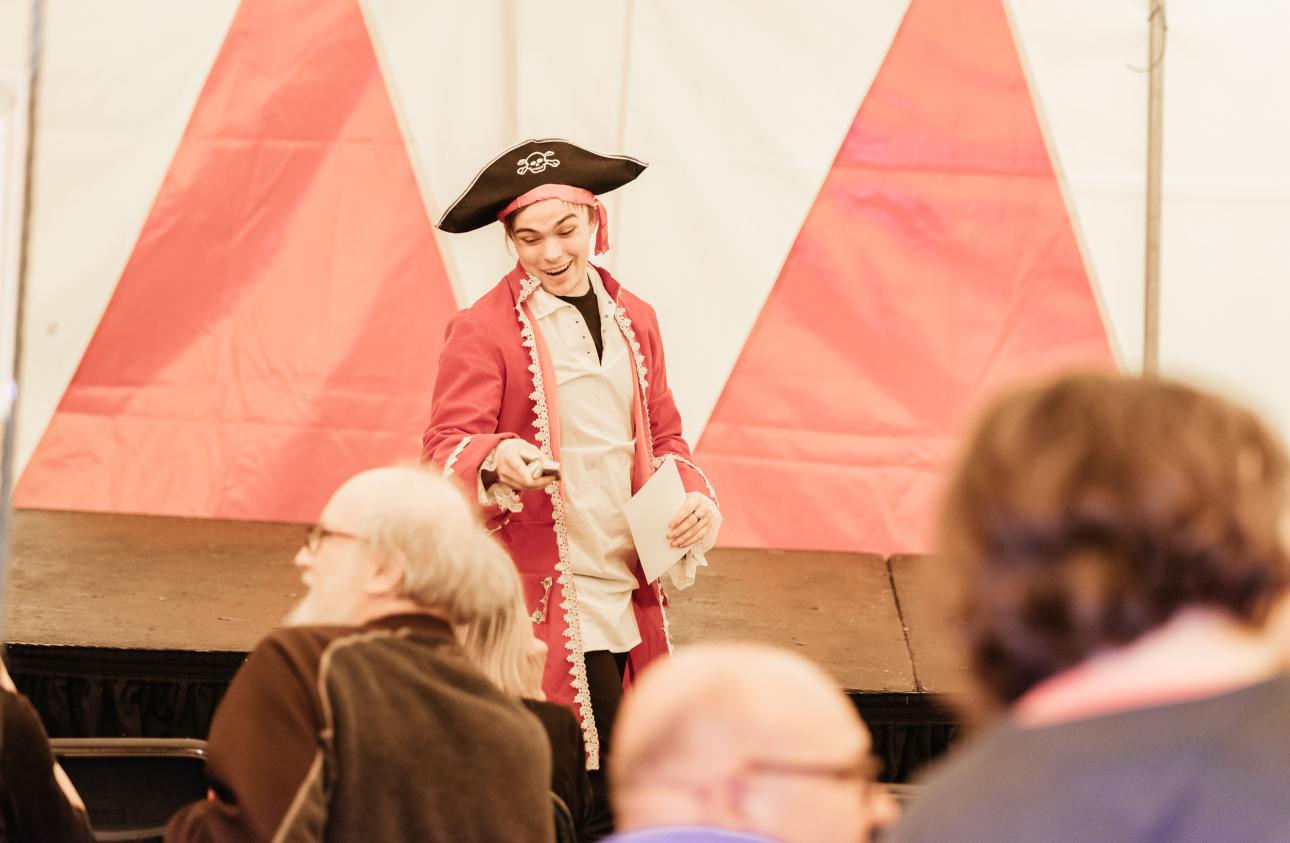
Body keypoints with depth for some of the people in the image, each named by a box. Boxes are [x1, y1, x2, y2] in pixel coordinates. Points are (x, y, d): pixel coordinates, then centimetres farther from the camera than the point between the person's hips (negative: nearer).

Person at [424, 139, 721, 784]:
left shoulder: (633, 320, 15)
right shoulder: (481, 330, -4)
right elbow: (445, 449, -10)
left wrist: (693, 497, 2)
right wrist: (496, 460, -32)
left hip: (629, 601, 6)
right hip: (543, 603, -6)